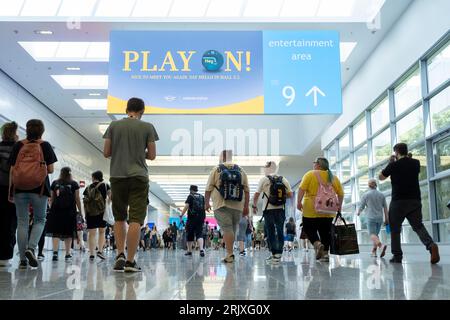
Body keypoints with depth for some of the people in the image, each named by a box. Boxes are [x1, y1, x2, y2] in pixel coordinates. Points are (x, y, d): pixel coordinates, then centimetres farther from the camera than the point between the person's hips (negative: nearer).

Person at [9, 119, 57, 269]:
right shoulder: (45, 145, 1)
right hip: (39, 188, -2)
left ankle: (23, 259, 8)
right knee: (40, 220, 13)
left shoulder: (18, 145, 6)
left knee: (22, 222, 7)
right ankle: (31, 248, -10)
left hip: (19, 188, 2)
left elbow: (12, 170, 4)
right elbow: (50, 170, -1)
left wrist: (10, 191, 9)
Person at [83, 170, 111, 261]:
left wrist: (86, 213, 12)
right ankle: (100, 250, -2)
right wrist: (107, 204, 10)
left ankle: (91, 254, 0)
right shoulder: (105, 185, 6)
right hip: (101, 211, -2)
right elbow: (110, 196, -6)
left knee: (91, 233, 3)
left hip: (89, 212, 2)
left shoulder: (88, 188, 12)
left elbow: (85, 201, 9)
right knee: (102, 232, 11)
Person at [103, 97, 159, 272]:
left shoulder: (114, 125, 6)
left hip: (117, 176, 2)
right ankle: (130, 261, -5)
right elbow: (152, 155, 1)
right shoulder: (147, 127, 2)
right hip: (139, 177, -2)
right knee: (136, 220, -3)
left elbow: (106, 153, 6)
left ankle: (120, 254, 5)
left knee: (119, 218, 15)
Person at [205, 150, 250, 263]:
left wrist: (206, 202, 10)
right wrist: (246, 206, 11)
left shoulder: (216, 170, 3)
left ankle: (230, 254, -16)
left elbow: (208, 189, 0)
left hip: (221, 205, -3)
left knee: (226, 229, -8)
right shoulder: (240, 170, 11)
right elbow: (247, 190, 8)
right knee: (233, 229, 12)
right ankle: (230, 252, 20)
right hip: (237, 206, 3)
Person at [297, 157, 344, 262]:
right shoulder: (333, 177, 10)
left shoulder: (310, 174, -3)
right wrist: (339, 205, 18)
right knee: (325, 232, 11)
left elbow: (302, 188, -13)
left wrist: (299, 202, -10)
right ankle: (325, 254, 7)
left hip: (311, 209, -4)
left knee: (309, 229, 5)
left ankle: (317, 244, -18)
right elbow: (341, 193, 10)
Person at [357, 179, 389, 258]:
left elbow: (361, 206, 2)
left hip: (371, 217, -4)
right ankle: (374, 251, 11)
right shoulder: (381, 195, 7)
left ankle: (381, 245, -36)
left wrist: (358, 212, 23)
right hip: (380, 218, 4)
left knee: (372, 234, -11)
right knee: (376, 234, 14)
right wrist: (386, 219, 8)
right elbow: (385, 207, 5)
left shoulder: (365, 195, -3)